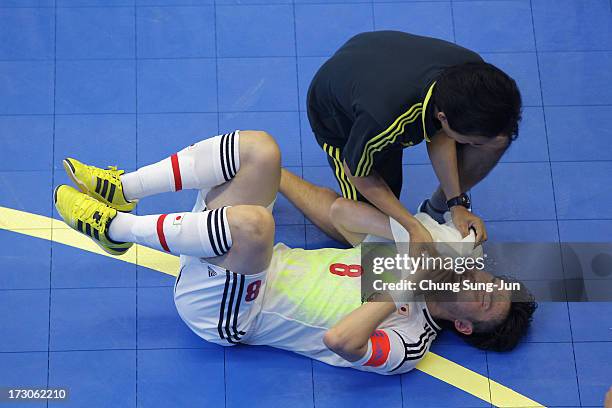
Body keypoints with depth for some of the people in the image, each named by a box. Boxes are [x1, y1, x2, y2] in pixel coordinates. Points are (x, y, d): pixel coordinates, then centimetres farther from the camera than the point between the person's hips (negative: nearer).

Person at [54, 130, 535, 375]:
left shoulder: (406, 345, -14)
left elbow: (340, 340, -35)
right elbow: (338, 210, 5)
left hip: (224, 311, -7)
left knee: (252, 222, -39)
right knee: (260, 147, -10)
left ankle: (115, 226, -20)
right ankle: (120, 189, -7)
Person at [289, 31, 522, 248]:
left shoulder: (471, 69, -32)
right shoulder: (385, 122, -48)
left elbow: (439, 135, -10)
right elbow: (358, 174, -24)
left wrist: (456, 203, -15)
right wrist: (414, 226, -26)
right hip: (340, 119, -5)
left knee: (497, 138, -13)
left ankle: (438, 208, 12)